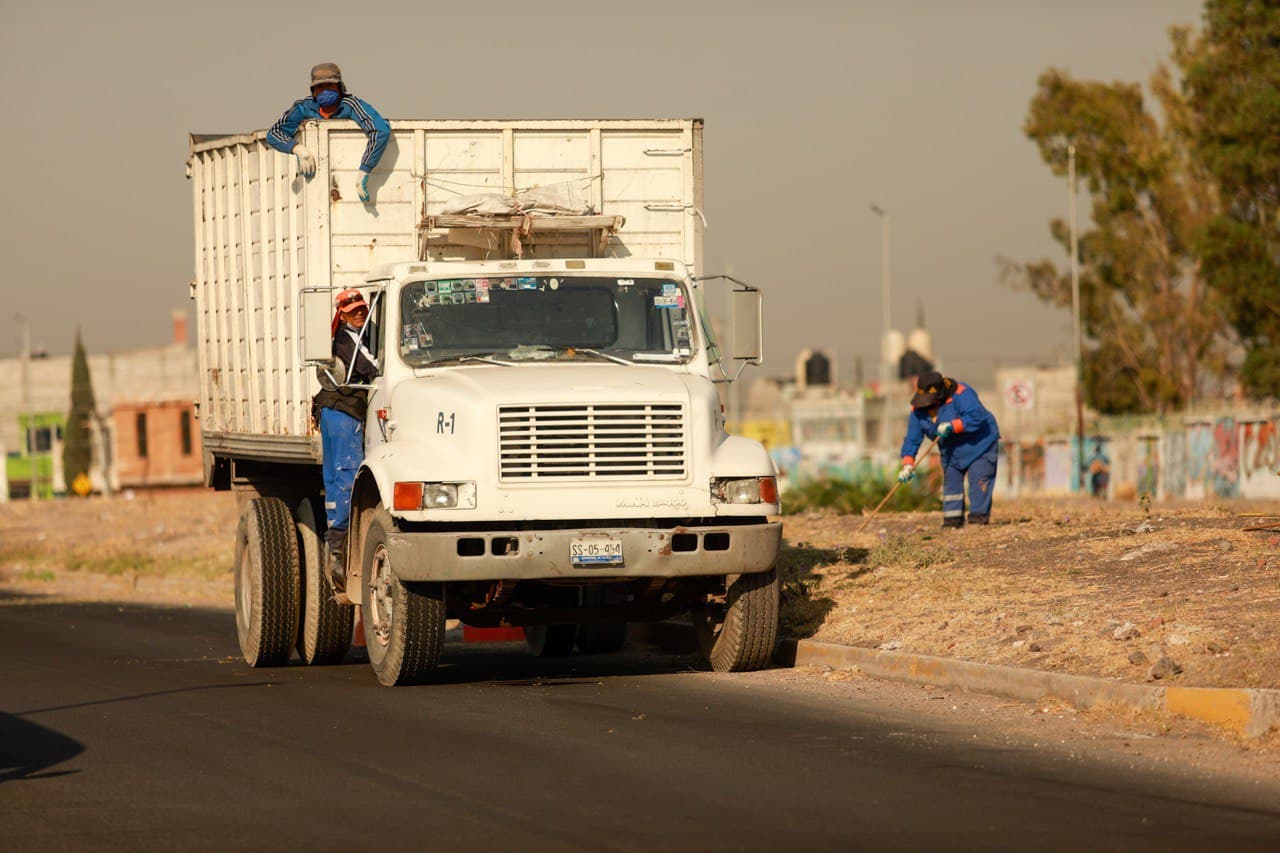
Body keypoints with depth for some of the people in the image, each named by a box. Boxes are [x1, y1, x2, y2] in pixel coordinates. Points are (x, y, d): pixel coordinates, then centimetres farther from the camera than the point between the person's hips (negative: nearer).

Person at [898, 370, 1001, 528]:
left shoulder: (961, 395, -26)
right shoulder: (918, 410, -8)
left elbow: (976, 417, -36)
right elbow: (912, 439, -8)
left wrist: (953, 426, -44)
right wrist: (907, 465, -20)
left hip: (979, 444, -6)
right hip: (952, 453, 6)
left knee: (978, 480, -13)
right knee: (951, 481, 1)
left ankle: (979, 515, -10)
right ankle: (953, 519, 6)